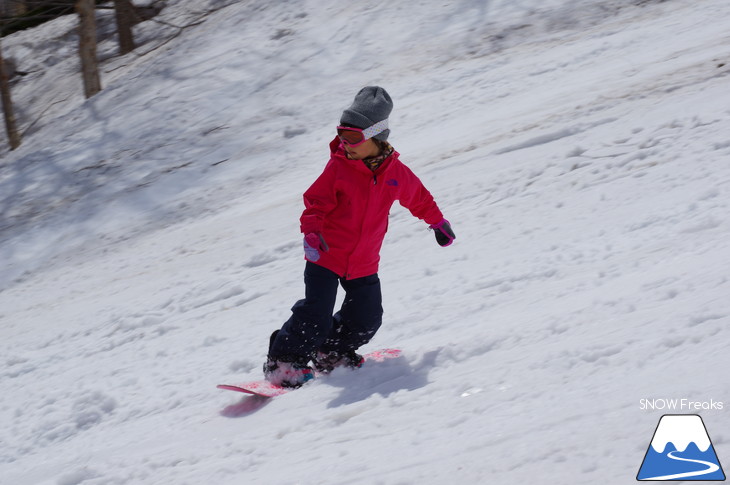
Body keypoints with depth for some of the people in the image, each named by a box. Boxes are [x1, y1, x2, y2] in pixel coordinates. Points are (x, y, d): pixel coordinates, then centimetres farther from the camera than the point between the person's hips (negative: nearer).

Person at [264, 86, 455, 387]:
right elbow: (316, 201, -11)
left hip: (364, 264, 4)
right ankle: (284, 360, 3)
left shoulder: (395, 172, 0)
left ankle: (332, 352, 29)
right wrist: (311, 231, -28)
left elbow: (418, 197, 18)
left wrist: (438, 222, 29)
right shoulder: (338, 166, -10)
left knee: (366, 319, 4)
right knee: (315, 317, -12)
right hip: (326, 256, -4)